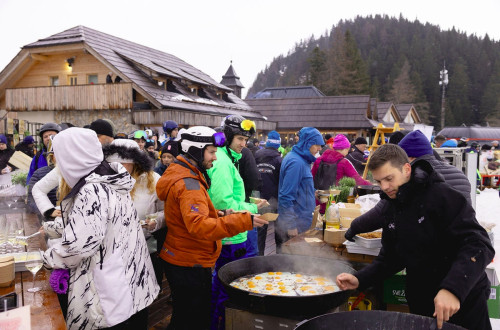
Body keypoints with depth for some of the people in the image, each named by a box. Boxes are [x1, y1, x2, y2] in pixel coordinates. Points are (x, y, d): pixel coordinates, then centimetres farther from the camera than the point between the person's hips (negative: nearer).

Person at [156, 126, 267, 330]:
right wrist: (243, 221, -41)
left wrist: (218, 213, 8)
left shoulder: (181, 174, 10)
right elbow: (198, 226, -37)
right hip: (190, 266, -10)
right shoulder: (188, 184, -24)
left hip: (180, 261, 10)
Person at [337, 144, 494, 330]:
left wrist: (452, 288, -36)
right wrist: (359, 280, -7)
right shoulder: (392, 209, 3)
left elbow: (479, 245, -24)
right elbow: (390, 258, 8)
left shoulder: (440, 195, -17)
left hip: (463, 301, -5)